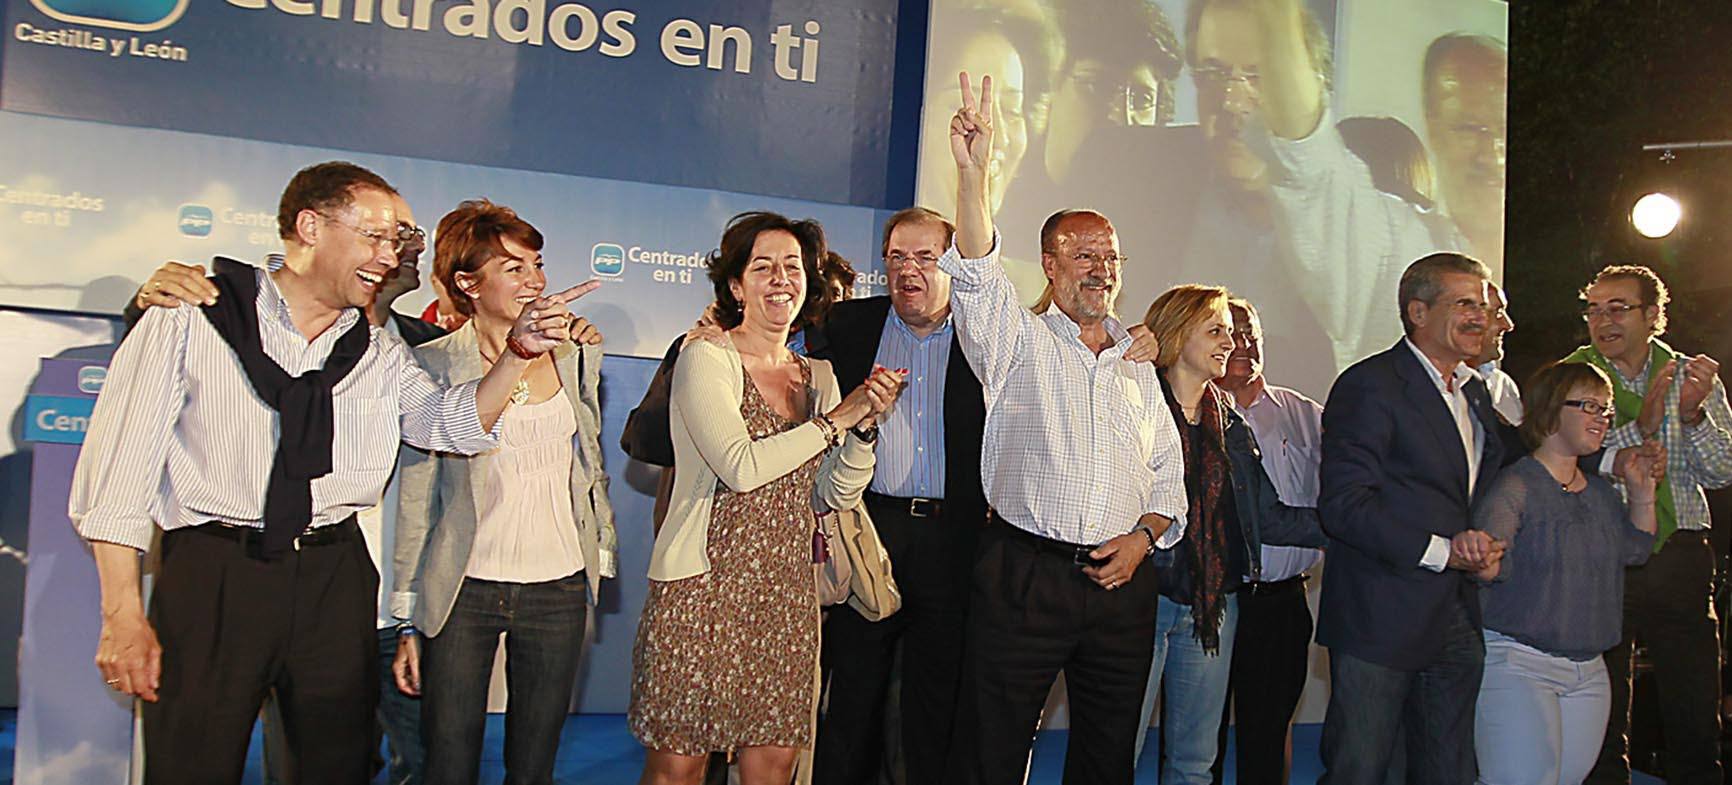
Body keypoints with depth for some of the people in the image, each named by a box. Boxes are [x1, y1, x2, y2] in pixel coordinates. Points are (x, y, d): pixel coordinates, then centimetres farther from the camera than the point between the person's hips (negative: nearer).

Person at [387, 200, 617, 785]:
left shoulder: (575, 355, 5)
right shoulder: (434, 366, -4)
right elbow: (416, 497, 0)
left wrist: (602, 554, 13)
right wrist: (409, 621, 0)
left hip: (559, 590, 3)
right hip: (462, 593, -2)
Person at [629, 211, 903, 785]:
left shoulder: (818, 376, 12)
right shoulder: (705, 359, -5)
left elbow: (837, 497, 10)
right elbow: (741, 467, -19)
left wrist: (866, 425, -7)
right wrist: (837, 417, -13)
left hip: (786, 597, 5)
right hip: (704, 588, -5)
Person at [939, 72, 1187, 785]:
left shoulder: (1139, 367, 16)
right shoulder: (1018, 341, 2)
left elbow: (1168, 471, 19)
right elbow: (976, 275, -17)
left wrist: (1146, 533, 0)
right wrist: (973, 172, -31)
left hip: (1121, 580, 5)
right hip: (1023, 573, -4)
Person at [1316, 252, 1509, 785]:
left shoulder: (1475, 392, 17)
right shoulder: (1371, 385, -11)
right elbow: (1344, 505, -19)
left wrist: (1482, 544, 4)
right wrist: (1440, 550, -19)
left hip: (1456, 621, 8)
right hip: (1380, 621, -8)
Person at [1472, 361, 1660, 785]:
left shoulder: (1601, 492, 13)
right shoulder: (1514, 485, -12)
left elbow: (1634, 551, 19)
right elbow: (1494, 563, -22)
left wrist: (1641, 493, 7)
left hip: (1588, 670, 8)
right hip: (1516, 663, -8)